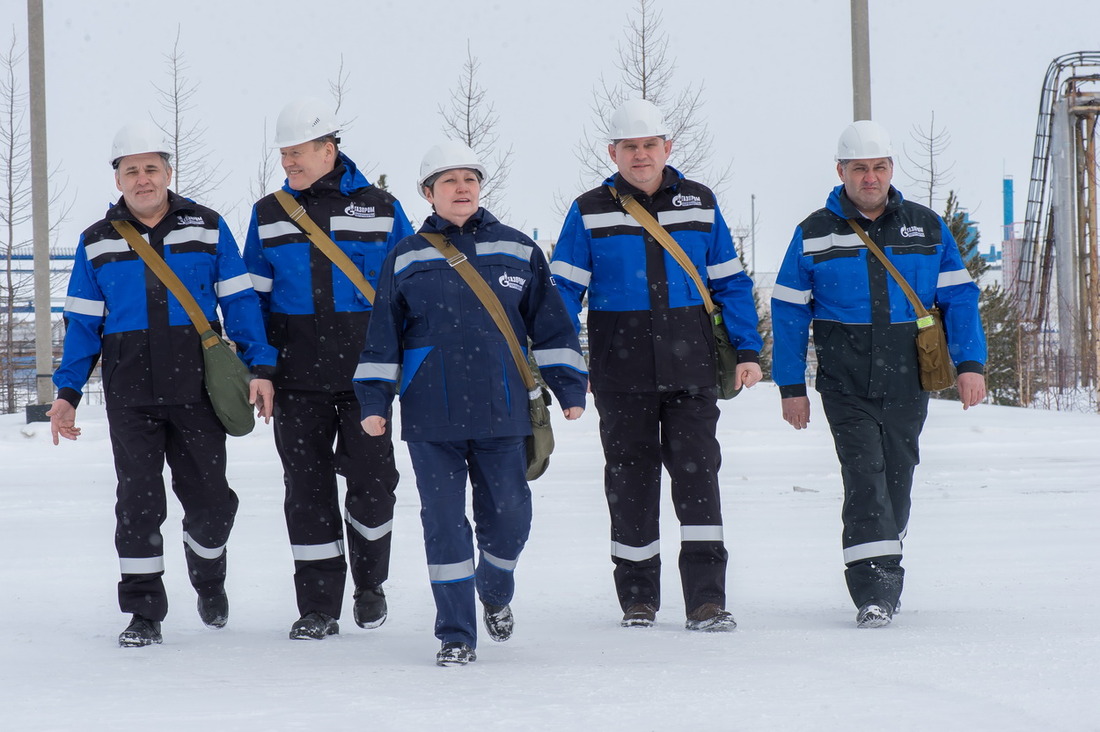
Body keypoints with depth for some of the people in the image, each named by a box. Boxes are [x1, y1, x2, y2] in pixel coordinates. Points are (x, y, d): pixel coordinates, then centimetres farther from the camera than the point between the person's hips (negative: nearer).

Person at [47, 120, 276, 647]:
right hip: (131, 395, 1)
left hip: (197, 389, 0)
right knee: (139, 502, -1)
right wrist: (67, 393, 5)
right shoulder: (98, 243, 8)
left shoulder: (207, 229, 4)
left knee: (210, 499, 5)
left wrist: (260, 367, -5)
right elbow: (82, 323, 11)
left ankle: (208, 578, 33)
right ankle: (143, 612, 6)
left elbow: (239, 303, 5)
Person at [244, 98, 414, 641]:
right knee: (307, 488, 2)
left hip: (365, 372, -2)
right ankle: (318, 608, 8)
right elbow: (253, 296, 12)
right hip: (297, 378, 2)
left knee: (371, 479, -2)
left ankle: (370, 585, 21)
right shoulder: (269, 215, 8)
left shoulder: (379, 209, 3)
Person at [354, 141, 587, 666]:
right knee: (444, 522, -1)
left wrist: (569, 386, 6)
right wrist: (374, 401, 4)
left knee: (508, 514, 5)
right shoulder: (406, 259, 6)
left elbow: (550, 325, 11)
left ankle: (495, 593, 36)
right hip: (430, 417, -1)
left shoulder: (518, 252, 8)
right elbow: (383, 338, 9)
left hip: (501, 412, 1)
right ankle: (455, 634, 6)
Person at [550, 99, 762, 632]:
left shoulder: (699, 204, 7)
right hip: (622, 372, 0)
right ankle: (638, 598, 17)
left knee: (697, 474, -5)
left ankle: (707, 600, -5)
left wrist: (747, 350, 5)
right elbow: (563, 290, 2)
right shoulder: (591, 213, 3)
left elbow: (730, 282, 12)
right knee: (630, 480, 6)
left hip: (690, 367, 0)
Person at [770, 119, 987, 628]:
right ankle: (875, 591, -18)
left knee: (897, 478, 9)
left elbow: (959, 297, 8)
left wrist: (969, 363, -3)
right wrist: (791, 385, 1)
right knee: (865, 476, -14)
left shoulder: (927, 228, 7)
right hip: (846, 385, -2)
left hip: (907, 381, 3)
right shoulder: (814, 235, 2)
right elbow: (789, 311, 5)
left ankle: (882, 570, 25)